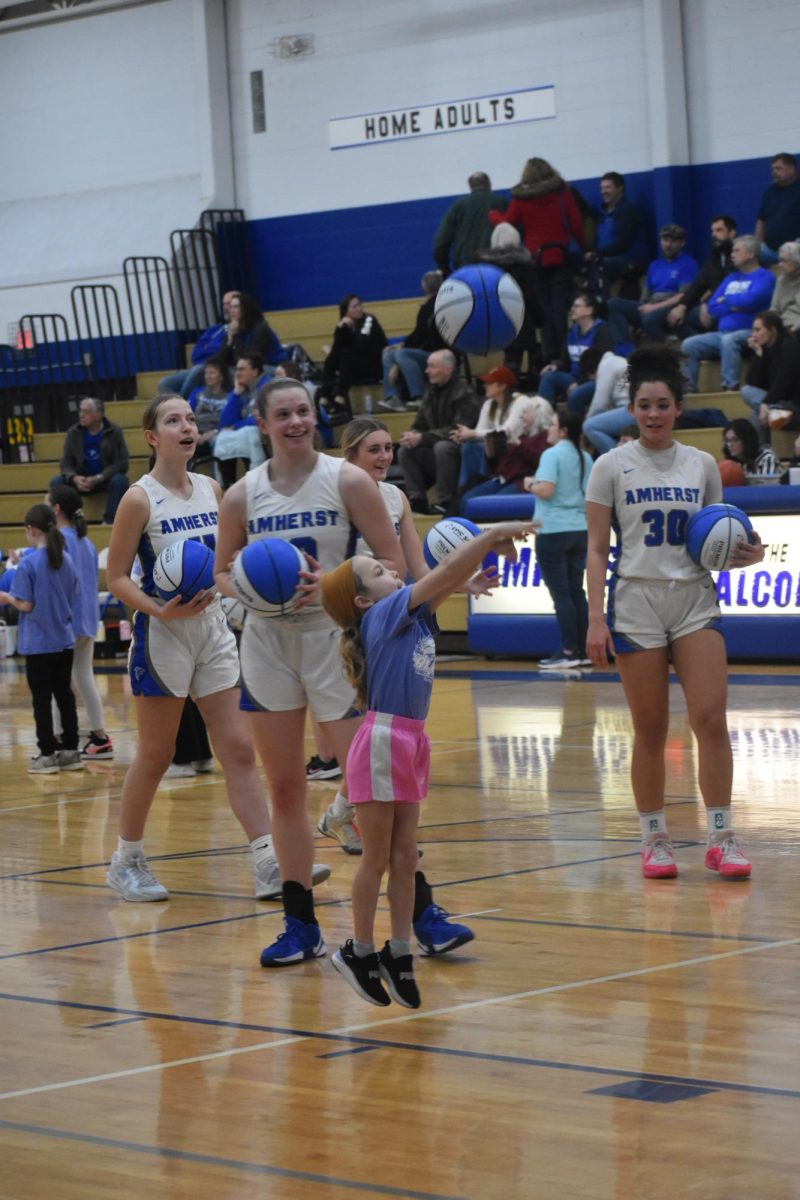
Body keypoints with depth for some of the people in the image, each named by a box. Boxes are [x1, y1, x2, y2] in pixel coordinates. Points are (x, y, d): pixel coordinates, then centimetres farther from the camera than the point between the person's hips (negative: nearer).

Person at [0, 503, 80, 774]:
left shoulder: (28, 563, -15)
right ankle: (70, 751, 16)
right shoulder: (66, 561, 4)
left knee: (41, 698, 2)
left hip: (38, 642, -6)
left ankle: (47, 754, 5)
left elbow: (26, 604, -15)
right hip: (64, 639, 6)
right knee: (64, 695, 12)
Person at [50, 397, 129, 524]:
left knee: (120, 480, -35)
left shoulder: (114, 432, -8)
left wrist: (98, 478, -24)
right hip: (81, 480, 2)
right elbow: (66, 463, -1)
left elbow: (121, 464, -11)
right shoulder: (73, 433, 0)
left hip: (106, 479, -2)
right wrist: (74, 478, -24)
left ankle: (109, 522, -28)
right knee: (56, 481, -22)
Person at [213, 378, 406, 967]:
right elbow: (222, 573, 13)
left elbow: (394, 564, -6)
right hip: (267, 643, 3)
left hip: (332, 637, -3)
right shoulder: (243, 495, 3)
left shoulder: (346, 480, -6)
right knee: (285, 789, 7)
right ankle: (301, 926, 16)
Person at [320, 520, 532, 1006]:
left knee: (405, 856, 9)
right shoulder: (384, 614, -10)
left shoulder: (413, 614, 12)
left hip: (412, 742, 8)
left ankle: (399, 953, 15)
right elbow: (447, 572, -16)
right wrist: (491, 535, -14)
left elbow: (453, 580, 11)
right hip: (382, 742, -8)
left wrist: (492, 547, -4)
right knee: (378, 857, 2)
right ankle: (359, 952, 13)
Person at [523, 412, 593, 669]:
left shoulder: (552, 455, -11)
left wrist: (530, 484, -3)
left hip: (553, 530, -7)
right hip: (579, 530, 7)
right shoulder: (585, 458, 10)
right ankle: (583, 650, 11)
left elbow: (546, 490, -20)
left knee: (560, 594, -4)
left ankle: (569, 652, -5)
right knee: (576, 591, 10)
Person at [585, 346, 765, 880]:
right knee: (650, 729, 0)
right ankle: (655, 838, 12)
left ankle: (721, 836, -5)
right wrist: (596, 619, -7)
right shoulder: (612, 466, 2)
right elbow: (596, 550, 0)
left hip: (696, 601, 2)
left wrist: (742, 554, -6)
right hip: (637, 601, -2)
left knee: (711, 717, -10)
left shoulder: (702, 465, 9)